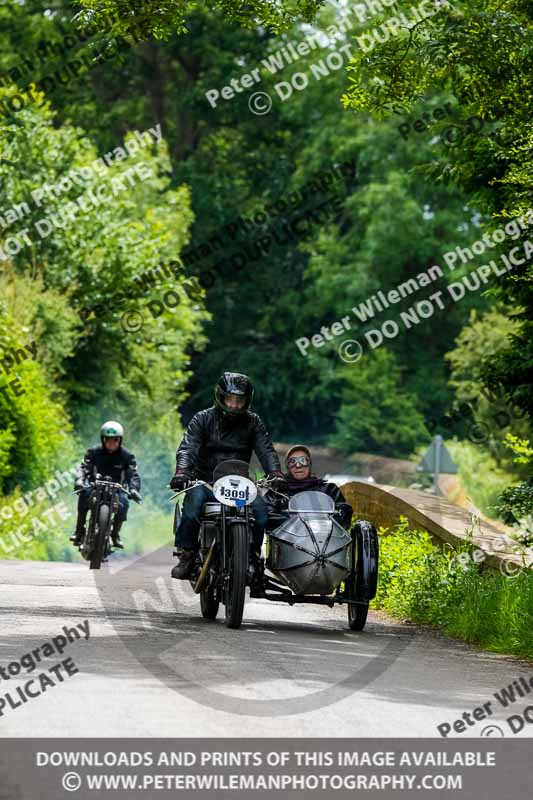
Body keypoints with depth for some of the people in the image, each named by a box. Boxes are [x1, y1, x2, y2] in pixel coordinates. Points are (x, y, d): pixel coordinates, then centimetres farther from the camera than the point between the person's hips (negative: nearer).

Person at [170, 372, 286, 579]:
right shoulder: (203, 419, 2)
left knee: (260, 507, -25)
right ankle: (186, 556, -24)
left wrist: (276, 474, -23)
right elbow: (187, 447, -11)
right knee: (194, 499, -34)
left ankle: (252, 557, -6)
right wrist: (182, 472, -31)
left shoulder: (253, 422, 9)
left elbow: (266, 451, -2)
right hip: (205, 481, -2)